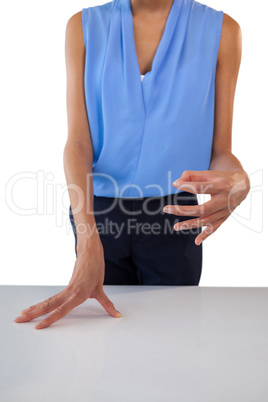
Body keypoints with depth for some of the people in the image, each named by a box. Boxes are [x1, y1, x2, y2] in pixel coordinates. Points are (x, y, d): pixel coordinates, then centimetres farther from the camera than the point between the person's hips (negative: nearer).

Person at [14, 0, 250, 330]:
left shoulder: (220, 30, -2)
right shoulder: (84, 26, -1)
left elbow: (220, 150, -1)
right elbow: (78, 142, -10)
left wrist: (239, 182, -27)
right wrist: (88, 242, -24)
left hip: (174, 216, 0)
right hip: (99, 212, 1)